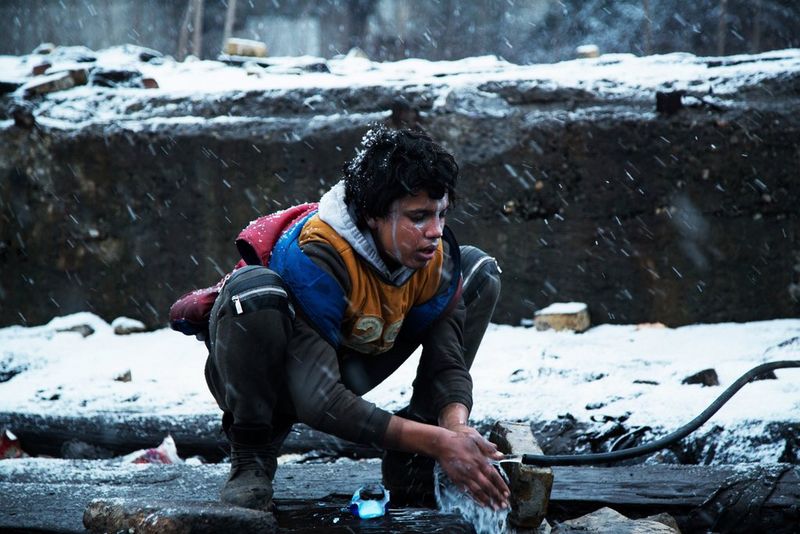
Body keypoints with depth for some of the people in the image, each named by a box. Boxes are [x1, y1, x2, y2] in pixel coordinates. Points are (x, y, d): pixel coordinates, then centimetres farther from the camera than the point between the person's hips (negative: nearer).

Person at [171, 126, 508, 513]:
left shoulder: (436, 257, -15)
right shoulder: (313, 259, -35)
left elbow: (448, 363, -12)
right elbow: (319, 402, -39)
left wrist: (456, 428, -36)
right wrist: (434, 441, -43)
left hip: (344, 370, 7)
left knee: (479, 270, -1)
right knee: (255, 289, -40)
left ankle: (408, 459, -5)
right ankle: (251, 460, -18)